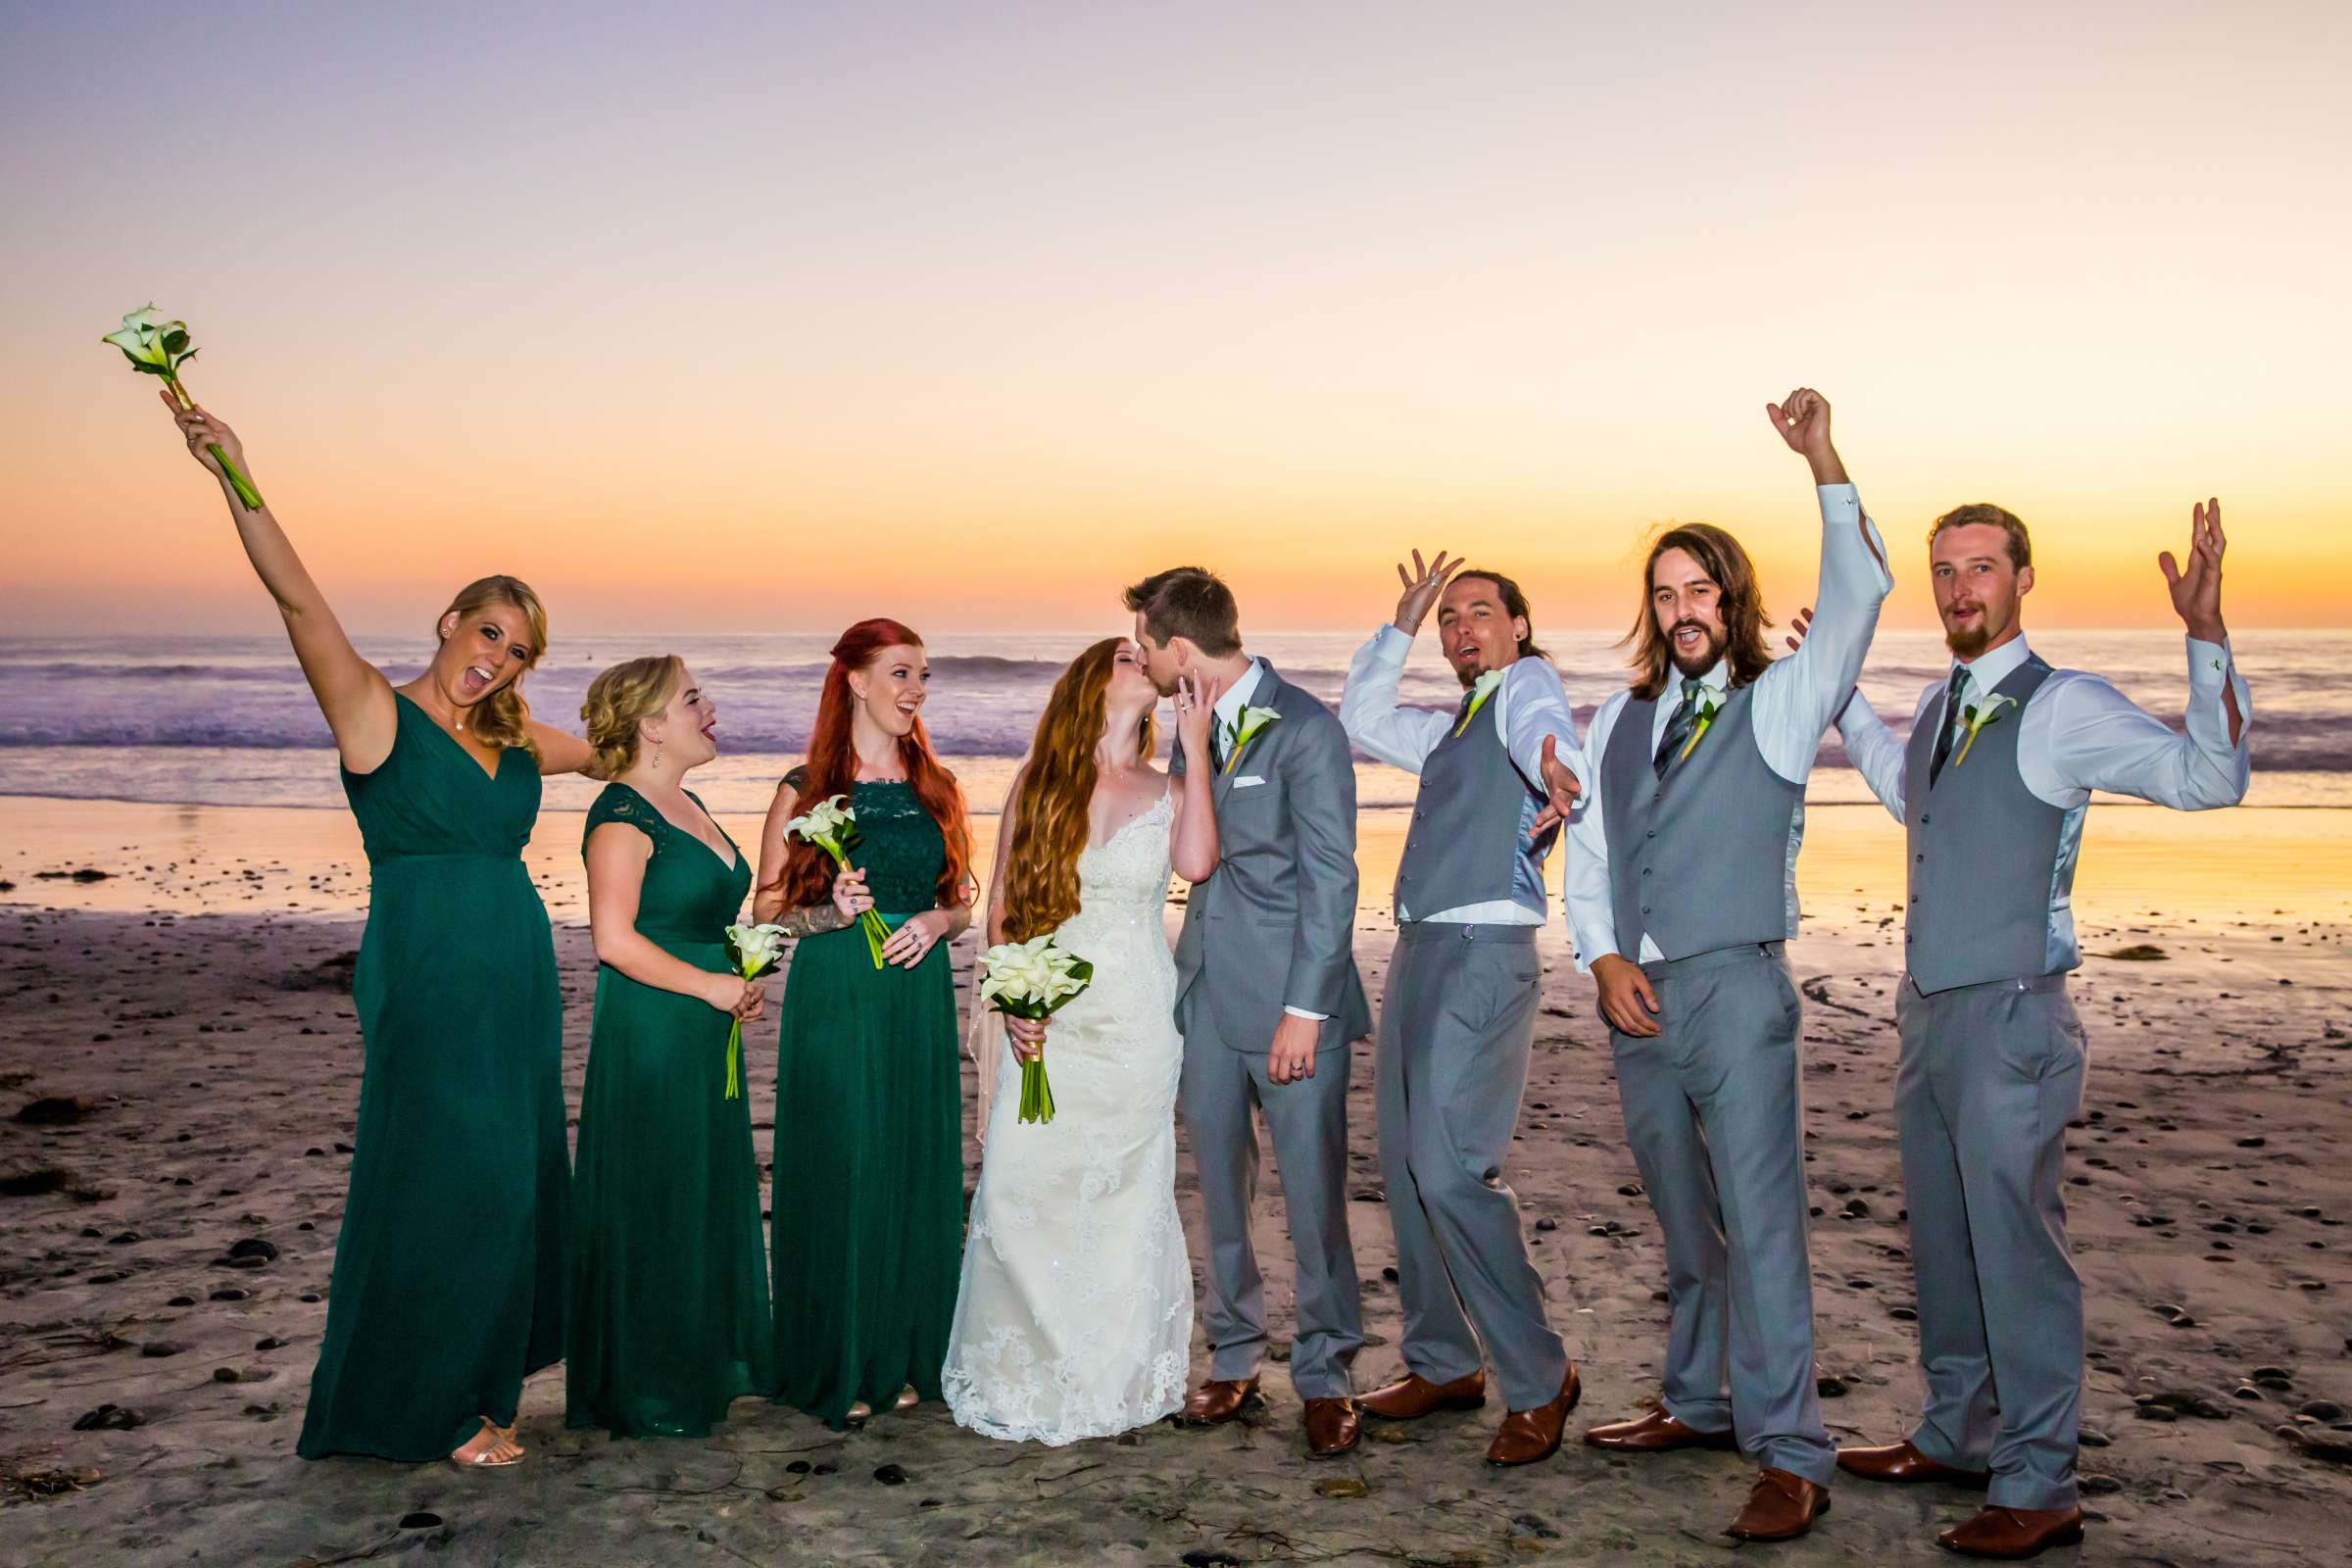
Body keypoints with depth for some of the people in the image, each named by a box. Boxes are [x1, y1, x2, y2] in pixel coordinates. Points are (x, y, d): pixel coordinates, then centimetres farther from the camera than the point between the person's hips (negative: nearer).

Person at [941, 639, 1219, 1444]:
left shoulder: (1167, 791, 3)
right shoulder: (1037, 782, 5)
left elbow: (1196, 862, -19)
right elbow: (1001, 906, 7)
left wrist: (1196, 745, -13)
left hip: (1136, 1024, 0)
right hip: (1048, 1020, 1)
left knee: (1124, 1197, 5)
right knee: (1019, 1188, -3)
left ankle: (1112, 1377, 20)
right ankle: (1024, 1374, 14)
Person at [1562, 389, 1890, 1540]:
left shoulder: (1777, 706, 1)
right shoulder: (1619, 720, 15)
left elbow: (1857, 597, -13)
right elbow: (1586, 853, 14)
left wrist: (1824, 465, -21)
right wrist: (1605, 962, 0)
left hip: (1734, 990, -5)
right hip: (1636, 998, 5)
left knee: (1758, 1219, -9)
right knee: (1683, 1218, 16)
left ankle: (1789, 1456, -5)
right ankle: (1700, 1403, 29)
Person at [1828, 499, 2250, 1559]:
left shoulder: (2064, 707, -9)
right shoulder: (1940, 707, 14)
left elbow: (2209, 778, -19)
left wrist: (2206, 638, -30)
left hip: (2013, 1014, -8)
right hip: (1928, 1007, 8)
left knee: (2015, 1243, -4)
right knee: (1942, 1236, 16)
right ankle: (1956, 1437, 30)